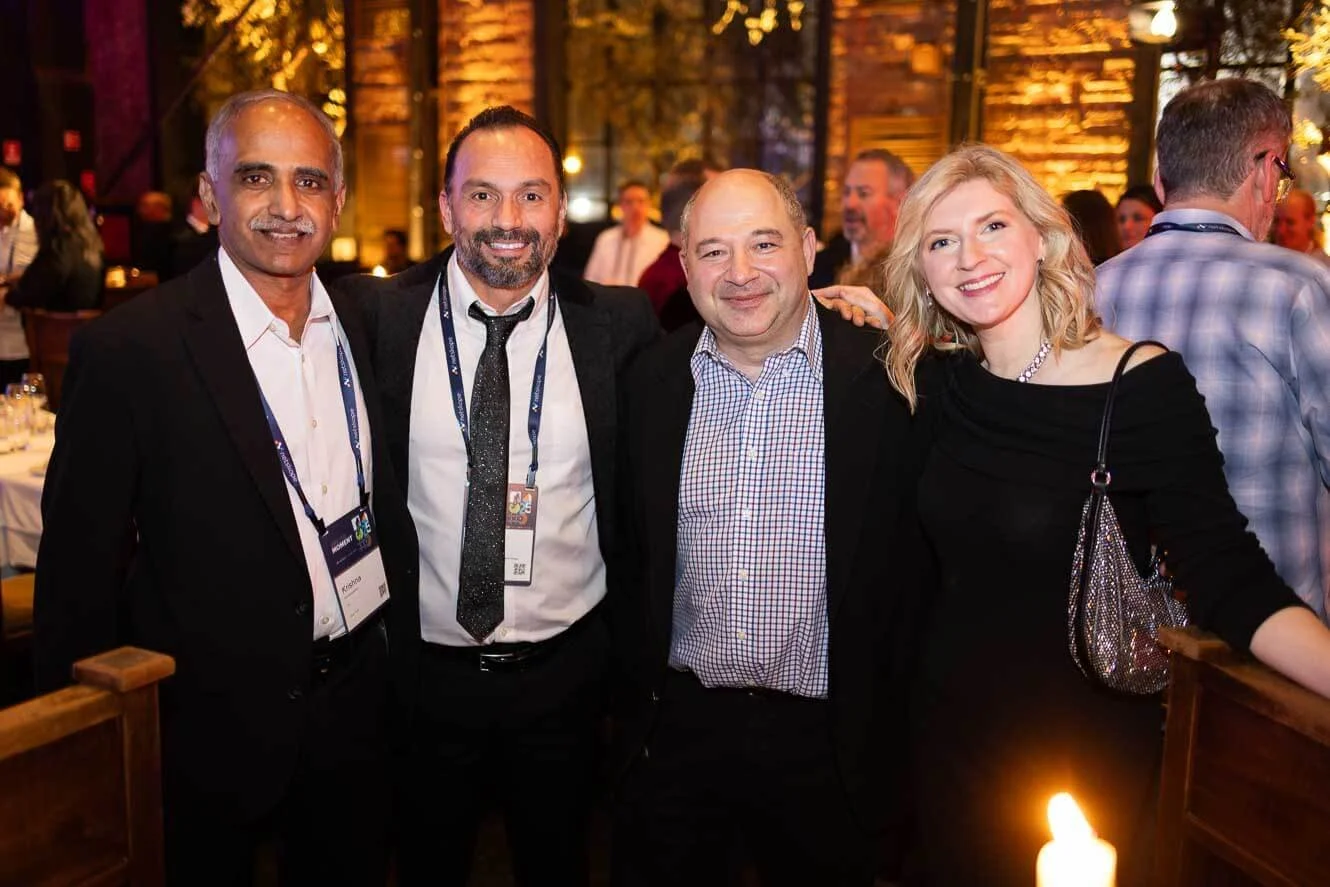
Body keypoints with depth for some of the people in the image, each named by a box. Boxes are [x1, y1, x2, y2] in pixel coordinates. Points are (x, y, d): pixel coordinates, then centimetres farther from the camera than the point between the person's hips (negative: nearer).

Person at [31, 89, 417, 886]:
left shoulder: (368, 325, -1)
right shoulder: (131, 349, -17)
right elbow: (80, 563, -11)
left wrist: (405, 617, 8)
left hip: (356, 700, 5)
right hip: (215, 721, -4)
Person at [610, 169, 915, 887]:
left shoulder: (886, 380, -11)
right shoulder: (652, 384, -2)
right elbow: (631, 558, 7)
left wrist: (887, 728, -3)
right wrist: (636, 703, 10)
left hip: (827, 741, -2)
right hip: (677, 732, 2)